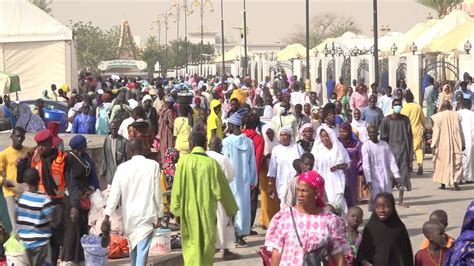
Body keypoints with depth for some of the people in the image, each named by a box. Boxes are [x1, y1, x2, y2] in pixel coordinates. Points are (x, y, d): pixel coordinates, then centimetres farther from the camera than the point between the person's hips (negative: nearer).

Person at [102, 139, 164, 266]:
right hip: (147, 214, -3)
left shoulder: (122, 167, -2)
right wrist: (159, 215, 3)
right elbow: (158, 192, -4)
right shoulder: (153, 165, -5)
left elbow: (114, 193, -5)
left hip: (129, 215, 3)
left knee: (133, 247, 22)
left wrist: (107, 216, -4)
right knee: (142, 251, -6)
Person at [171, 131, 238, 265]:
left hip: (188, 211, 0)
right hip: (207, 211, 0)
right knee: (207, 244, 12)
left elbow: (177, 189, -5)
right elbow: (223, 189, 2)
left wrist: (176, 211, 5)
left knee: (191, 245, 9)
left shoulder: (183, 161, -7)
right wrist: (232, 211, 13)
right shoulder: (212, 163, -5)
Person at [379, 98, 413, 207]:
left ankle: (401, 200, 9)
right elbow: (383, 137, 0)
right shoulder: (387, 120, -1)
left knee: (403, 174, 3)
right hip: (391, 150, -2)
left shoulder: (405, 119, 6)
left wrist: (410, 152, 3)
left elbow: (409, 136, 8)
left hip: (403, 150, 2)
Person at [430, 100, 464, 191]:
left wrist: (433, 145, -3)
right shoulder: (456, 115, 2)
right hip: (455, 144, 1)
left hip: (443, 144, -1)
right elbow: (460, 131, 7)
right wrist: (462, 144, 14)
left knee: (442, 162, 9)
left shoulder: (438, 116, -6)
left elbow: (436, 132, -7)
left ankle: (443, 183, 10)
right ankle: (456, 181, -12)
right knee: (456, 162, 4)